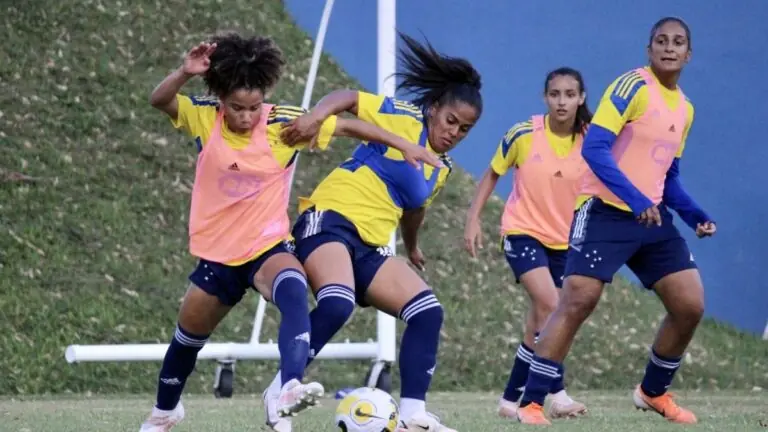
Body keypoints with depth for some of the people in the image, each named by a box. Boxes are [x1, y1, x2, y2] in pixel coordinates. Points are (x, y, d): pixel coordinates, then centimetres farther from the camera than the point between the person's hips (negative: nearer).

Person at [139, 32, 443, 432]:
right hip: (217, 253, 2)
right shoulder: (204, 118, -12)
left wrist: (405, 145, -6)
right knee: (187, 339, 20)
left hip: (268, 248, -2)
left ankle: (290, 388, -54)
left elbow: (346, 125, -6)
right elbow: (159, 100, -29)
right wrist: (185, 73, -49)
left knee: (294, 293, -38)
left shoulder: (282, 122, -15)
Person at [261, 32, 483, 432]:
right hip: (330, 220, -8)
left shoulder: (441, 167, 18)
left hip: (371, 248, 8)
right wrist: (316, 114, -27)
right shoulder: (403, 120, -4)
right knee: (336, 303, -34)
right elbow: (349, 97, -7)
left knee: (428, 312, -5)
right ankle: (280, 389, -20)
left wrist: (412, 248, 49)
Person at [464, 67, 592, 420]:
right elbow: (492, 175, 1)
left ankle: (511, 400, 21)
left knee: (540, 323, 7)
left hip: (565, 242, 3)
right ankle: (557, 394, -17)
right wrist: (473, 219, -5)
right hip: (523, 232, -3)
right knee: (550, 307, -22)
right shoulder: (523, 135, -12)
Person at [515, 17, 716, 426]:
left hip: (653, 217, 7)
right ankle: (530, 403, -7)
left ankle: (653, 392, 23)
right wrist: (635, 199, -29)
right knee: (576, 303, -13)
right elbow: (594, 148, -20)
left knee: (690, 306, 2)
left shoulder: (685, 109, 13)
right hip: (605, 212, -7)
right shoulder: (633, 87, -11)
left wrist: (696, 217, 7)